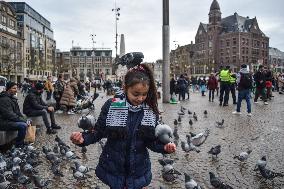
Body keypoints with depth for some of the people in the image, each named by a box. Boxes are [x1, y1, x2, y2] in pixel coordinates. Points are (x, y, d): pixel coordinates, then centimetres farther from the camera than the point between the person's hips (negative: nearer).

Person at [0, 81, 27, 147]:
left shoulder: (13, 98, 13)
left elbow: (17, 111, 15)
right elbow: (9, 115, -23)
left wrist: (23, 119, 0)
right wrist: (22, 120, -18)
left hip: (10, 120, 10)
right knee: (23, 125, -28)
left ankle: (24, 143, 7)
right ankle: (18, 146, -12)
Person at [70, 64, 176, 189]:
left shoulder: (151, 112, -9)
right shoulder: (111, 106, -14)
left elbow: (152, 141, -4)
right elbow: (99, 132, -8)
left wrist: (164, 147, -22)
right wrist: (83, 138, -25)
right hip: (113, 168, -1)